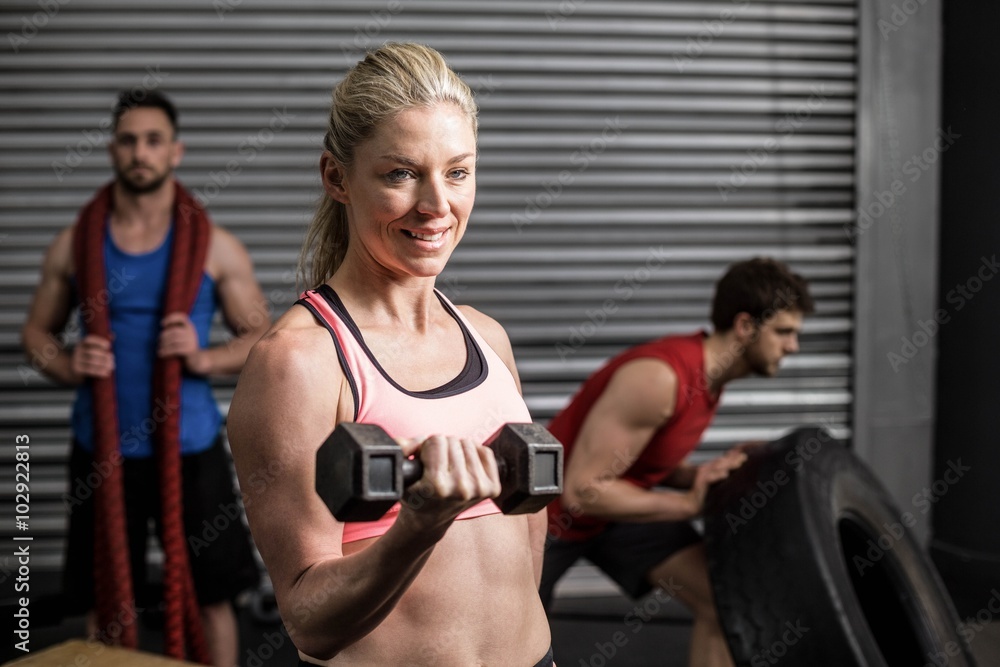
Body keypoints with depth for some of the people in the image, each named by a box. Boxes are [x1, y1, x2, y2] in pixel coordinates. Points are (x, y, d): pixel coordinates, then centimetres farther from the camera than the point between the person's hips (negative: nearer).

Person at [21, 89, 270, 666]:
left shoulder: (216, 247, -3)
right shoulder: (74, 244, 2)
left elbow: (262, 336, 1)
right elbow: (37, 331, 11)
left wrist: (206, 358, -18)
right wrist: (66, 366, -10)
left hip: (190, 449, -1)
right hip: (102, 451, 1)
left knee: (211, 595, 7)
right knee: (105, 602, 12)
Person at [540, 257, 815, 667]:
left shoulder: (711, 371, -5)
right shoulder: (658, 377, -33)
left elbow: (644, 461, 6)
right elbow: (585, 489, -32)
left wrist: (713, 475, -10)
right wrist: (688, 503, -28)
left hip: (614, 503, 8)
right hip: (546, 510, -7)